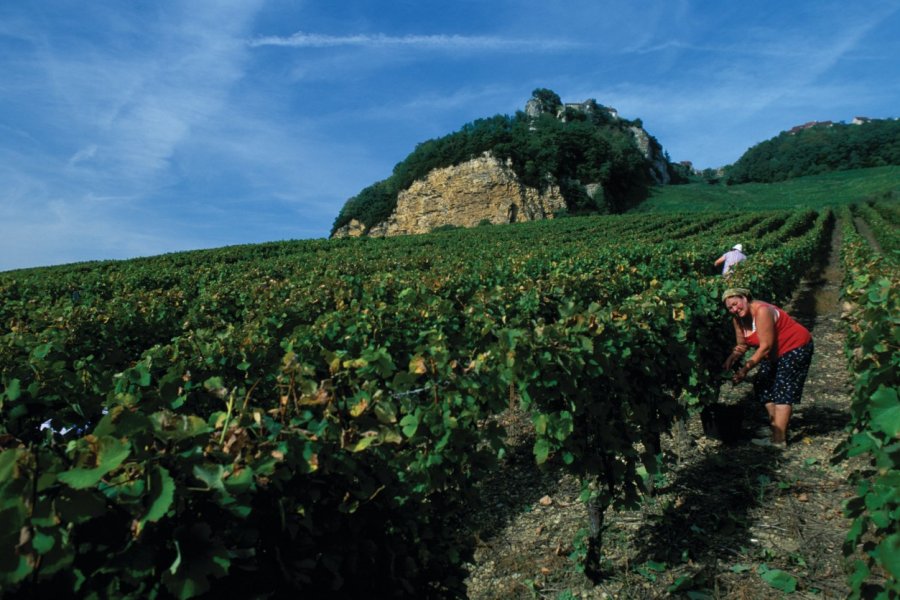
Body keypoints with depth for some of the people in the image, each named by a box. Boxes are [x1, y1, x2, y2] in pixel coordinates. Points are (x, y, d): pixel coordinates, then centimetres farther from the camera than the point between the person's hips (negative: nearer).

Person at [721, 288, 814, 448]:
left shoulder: (762, 311, -30)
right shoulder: (737, 318, -4)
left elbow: (765, 346, -30)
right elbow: (741, 344, -1)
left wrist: (745, 369, -32)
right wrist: (732, 357, -22)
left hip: (795, 347, -9)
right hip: (775, 353, 9)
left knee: (783, 391, -13)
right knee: (764, 386, 8)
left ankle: (779, 440, -13)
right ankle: (777, 430, 18)